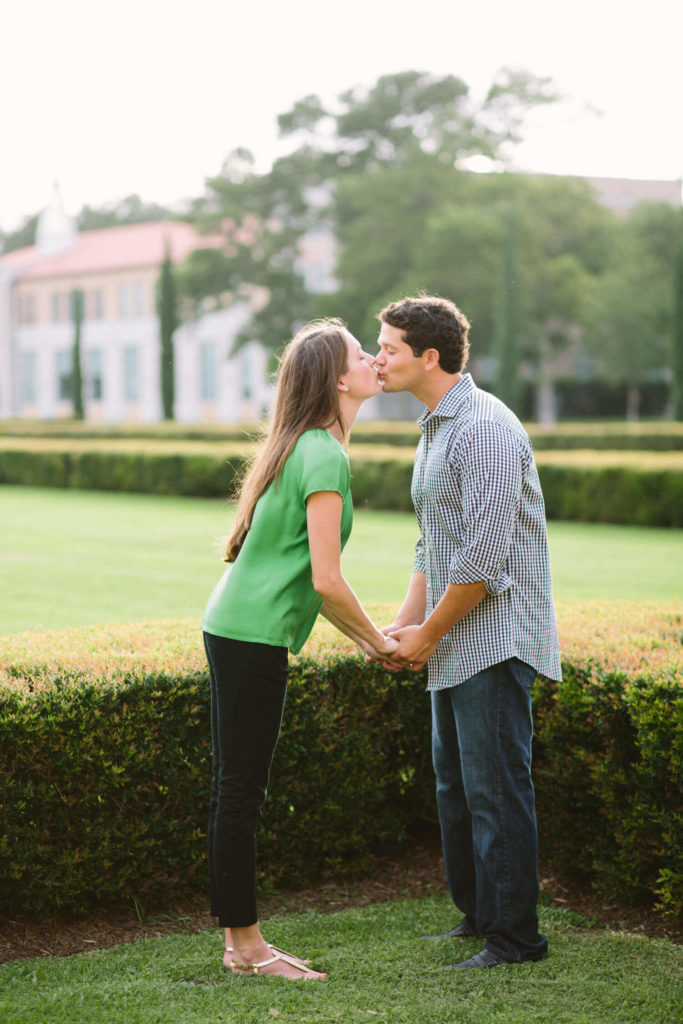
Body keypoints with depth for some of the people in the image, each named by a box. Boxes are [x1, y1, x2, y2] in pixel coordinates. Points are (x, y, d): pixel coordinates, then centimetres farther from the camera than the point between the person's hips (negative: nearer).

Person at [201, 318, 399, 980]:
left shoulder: (305, 448, 16)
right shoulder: (324, 456, -14)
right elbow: (326, 581, -18)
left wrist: (367, 639, 17)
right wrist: (377, 640, -4)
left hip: (236, 629, 10)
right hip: (253, 638, -10)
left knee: (237, 790, 12)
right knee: (240, 790, -2)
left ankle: (241, 942, 20)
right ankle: (245, 944, 7)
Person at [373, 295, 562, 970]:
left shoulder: (486, 427, -16)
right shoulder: (434, 430, 17)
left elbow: (485, 554, -21)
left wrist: (428, 633, -13)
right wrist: (405, 623, 10)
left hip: (493, 640, -10)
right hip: (455, 646, 10)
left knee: (495, 788, -6)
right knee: (455, 785, 16)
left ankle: (514, 936, 3)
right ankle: (476, 917, 28)